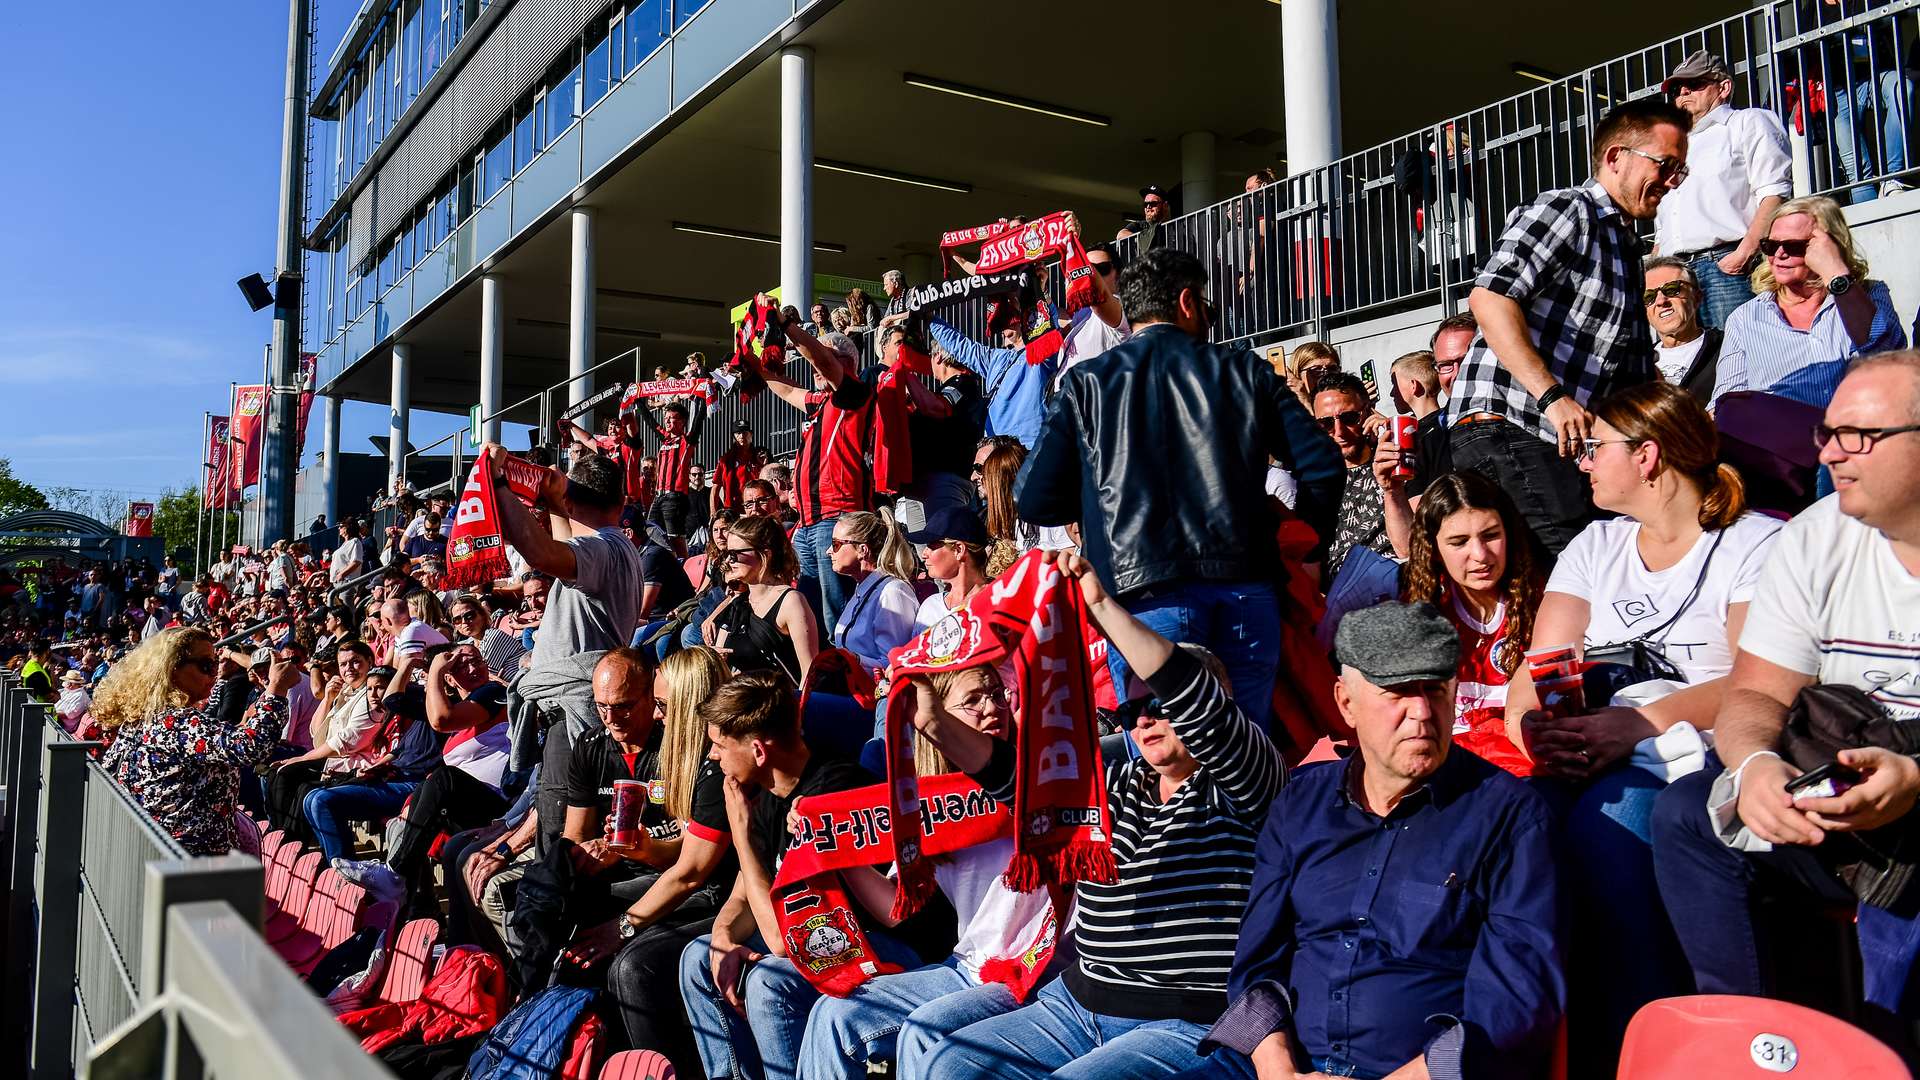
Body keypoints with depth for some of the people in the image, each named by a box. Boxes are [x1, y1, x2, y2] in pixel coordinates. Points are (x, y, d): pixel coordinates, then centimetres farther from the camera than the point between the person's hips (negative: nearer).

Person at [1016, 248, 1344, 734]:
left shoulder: (1087, 384, 8)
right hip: (1245, 591, 2)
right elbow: (1322, 464, 6)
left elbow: (1034, 500, 5)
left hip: (1146, 598, -2)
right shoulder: (1244, 372, 12)